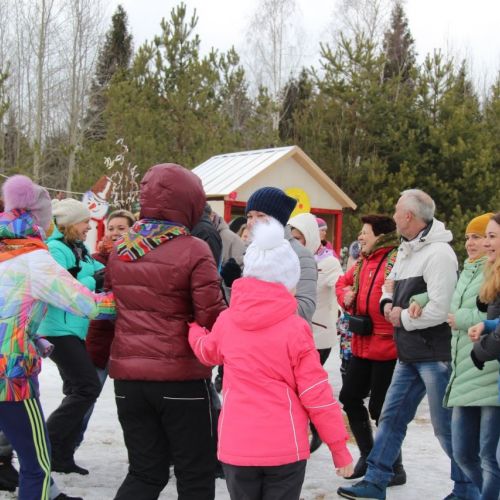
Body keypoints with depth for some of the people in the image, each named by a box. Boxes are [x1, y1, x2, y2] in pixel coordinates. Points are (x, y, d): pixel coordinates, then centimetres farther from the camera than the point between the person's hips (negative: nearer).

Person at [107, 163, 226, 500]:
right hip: (181, 378, -5)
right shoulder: (194, 251, -13)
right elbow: (212, 318, -15)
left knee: (146, 473, 17)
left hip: (129, 377, 6)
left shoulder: (120, 250, 6)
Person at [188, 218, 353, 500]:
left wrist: (193, 325, 45)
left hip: (236, 445, 3)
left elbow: (207, 351, 24)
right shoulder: (296, 328, -10)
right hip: (285, 447, -3)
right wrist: (339, 447, 0)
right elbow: (316, 393, -9)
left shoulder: (226, 321, 1)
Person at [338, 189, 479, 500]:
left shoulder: (439, 253, -18)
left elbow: (438, 310, -24)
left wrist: (402, 318, -10)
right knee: (392, 416, 12)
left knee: (446, 426, 2)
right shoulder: (407, 250, 12)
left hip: (436, 354, -9)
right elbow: (391, 284, 25)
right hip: (410, 354, 9)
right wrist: (388, 304, 2)